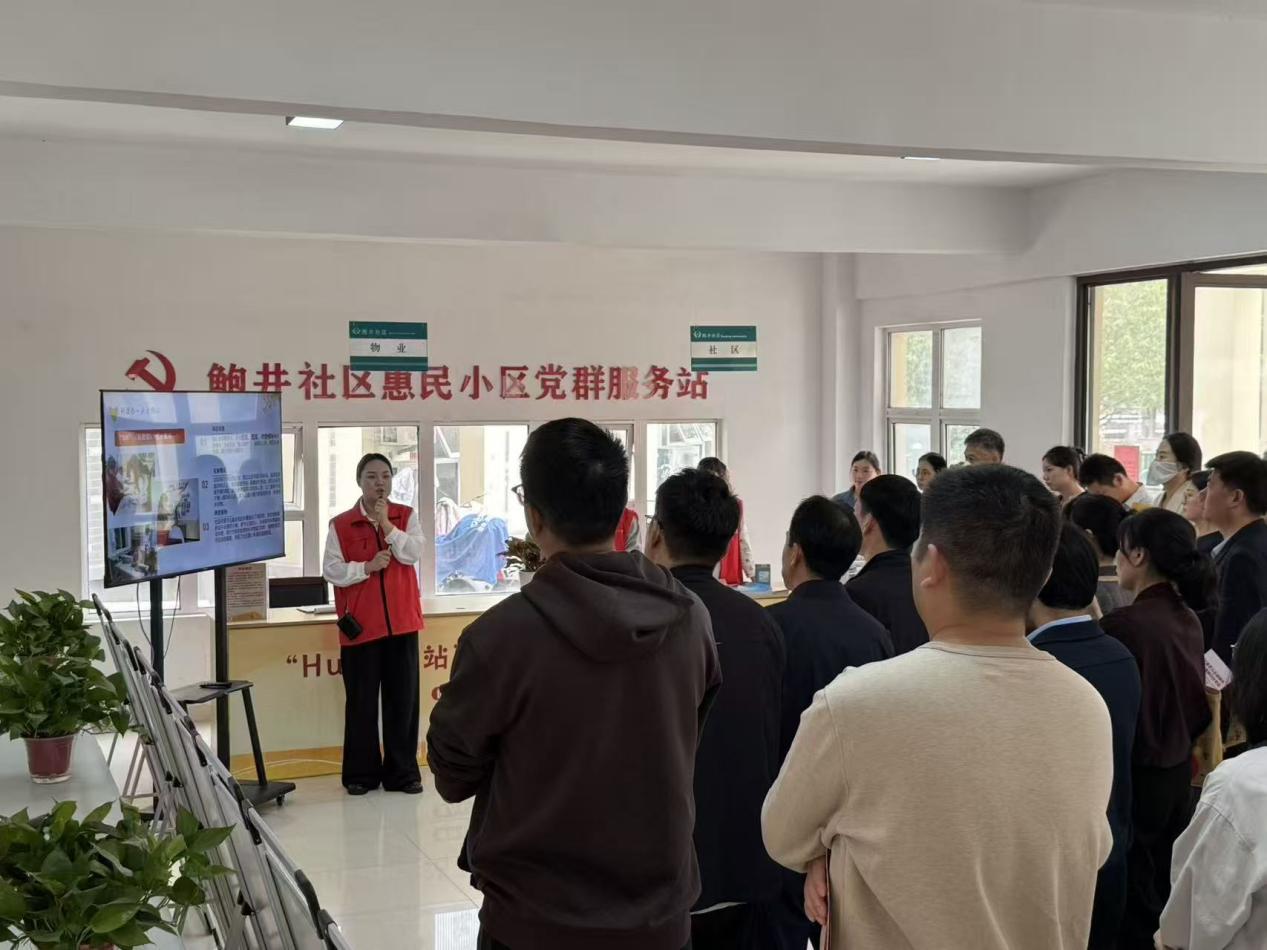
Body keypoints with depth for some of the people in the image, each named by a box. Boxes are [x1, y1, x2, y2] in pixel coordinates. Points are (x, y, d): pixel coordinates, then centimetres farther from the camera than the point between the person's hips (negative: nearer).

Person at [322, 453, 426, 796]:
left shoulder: (406, 516, 7)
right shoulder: (340, 524, 2)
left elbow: (414, 554, -7)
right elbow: (331, 570, -3)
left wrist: (387, 525, -14)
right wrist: (367, 567, -14)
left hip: (401, 622, 1)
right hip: (360, 625, -1)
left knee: (403, 698, 5)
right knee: (361, 702, 4)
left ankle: (403, 771, 14)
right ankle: (361, 773, 15)